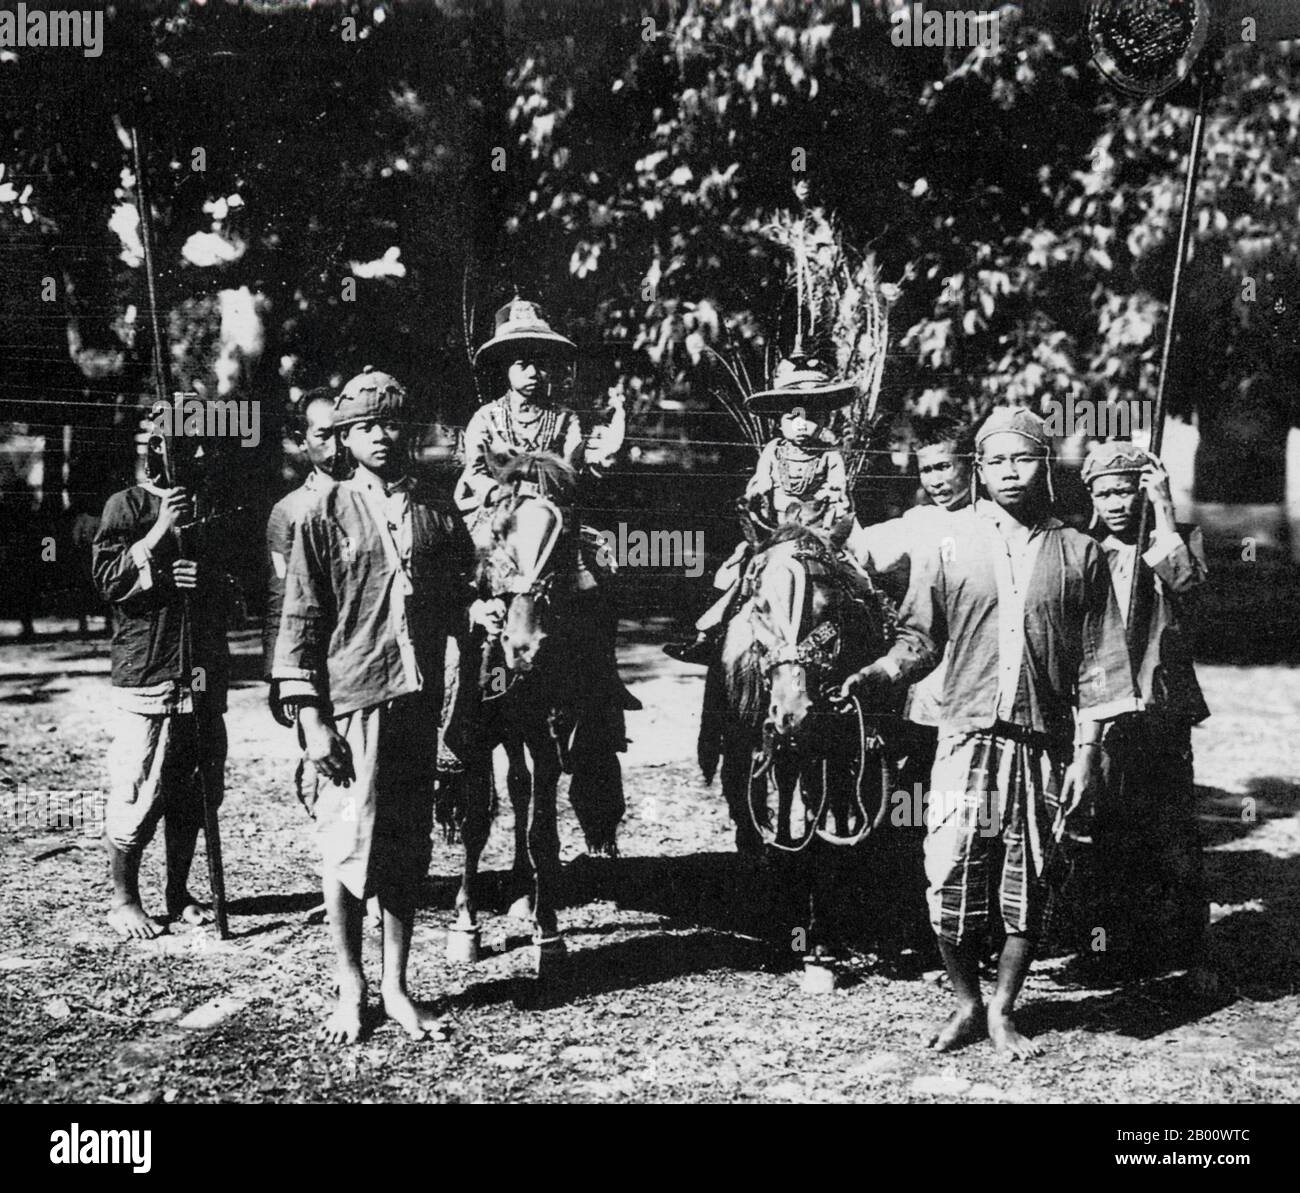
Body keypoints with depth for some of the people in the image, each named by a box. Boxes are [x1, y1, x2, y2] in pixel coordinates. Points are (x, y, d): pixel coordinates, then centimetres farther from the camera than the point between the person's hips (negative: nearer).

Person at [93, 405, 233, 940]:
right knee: (136, 795, -5)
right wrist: (160, 531, -17)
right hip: (148, 674, -6)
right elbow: (108, 579, -11)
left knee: (193, 795, 10)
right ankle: (124, 900, 9)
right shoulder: (128, 505, -2)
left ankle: (179, 894, 21)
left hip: (204, 675, 6)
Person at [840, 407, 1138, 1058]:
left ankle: (1002, 1009, 23)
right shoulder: (951, 541, 5)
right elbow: (921, 637, 7)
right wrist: (872, 676, -10)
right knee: (950, 877, -5)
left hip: (1044, 742, 1)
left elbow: (1096, 662, 6)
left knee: (1028, 882, 5)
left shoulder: (1077, 553, 5)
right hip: (966, 735, 0)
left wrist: (1088, 749, 0)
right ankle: (966, 1004, 16)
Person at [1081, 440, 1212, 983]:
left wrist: (1164, 506, -13)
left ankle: (1189, 953, 8)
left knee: (1176, 836, -3)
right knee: (1112, 838, 6)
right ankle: (1125, 949, 17)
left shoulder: (1177, 540, 7)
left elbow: (1185, 581, -17)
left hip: (1163, 711, -2)